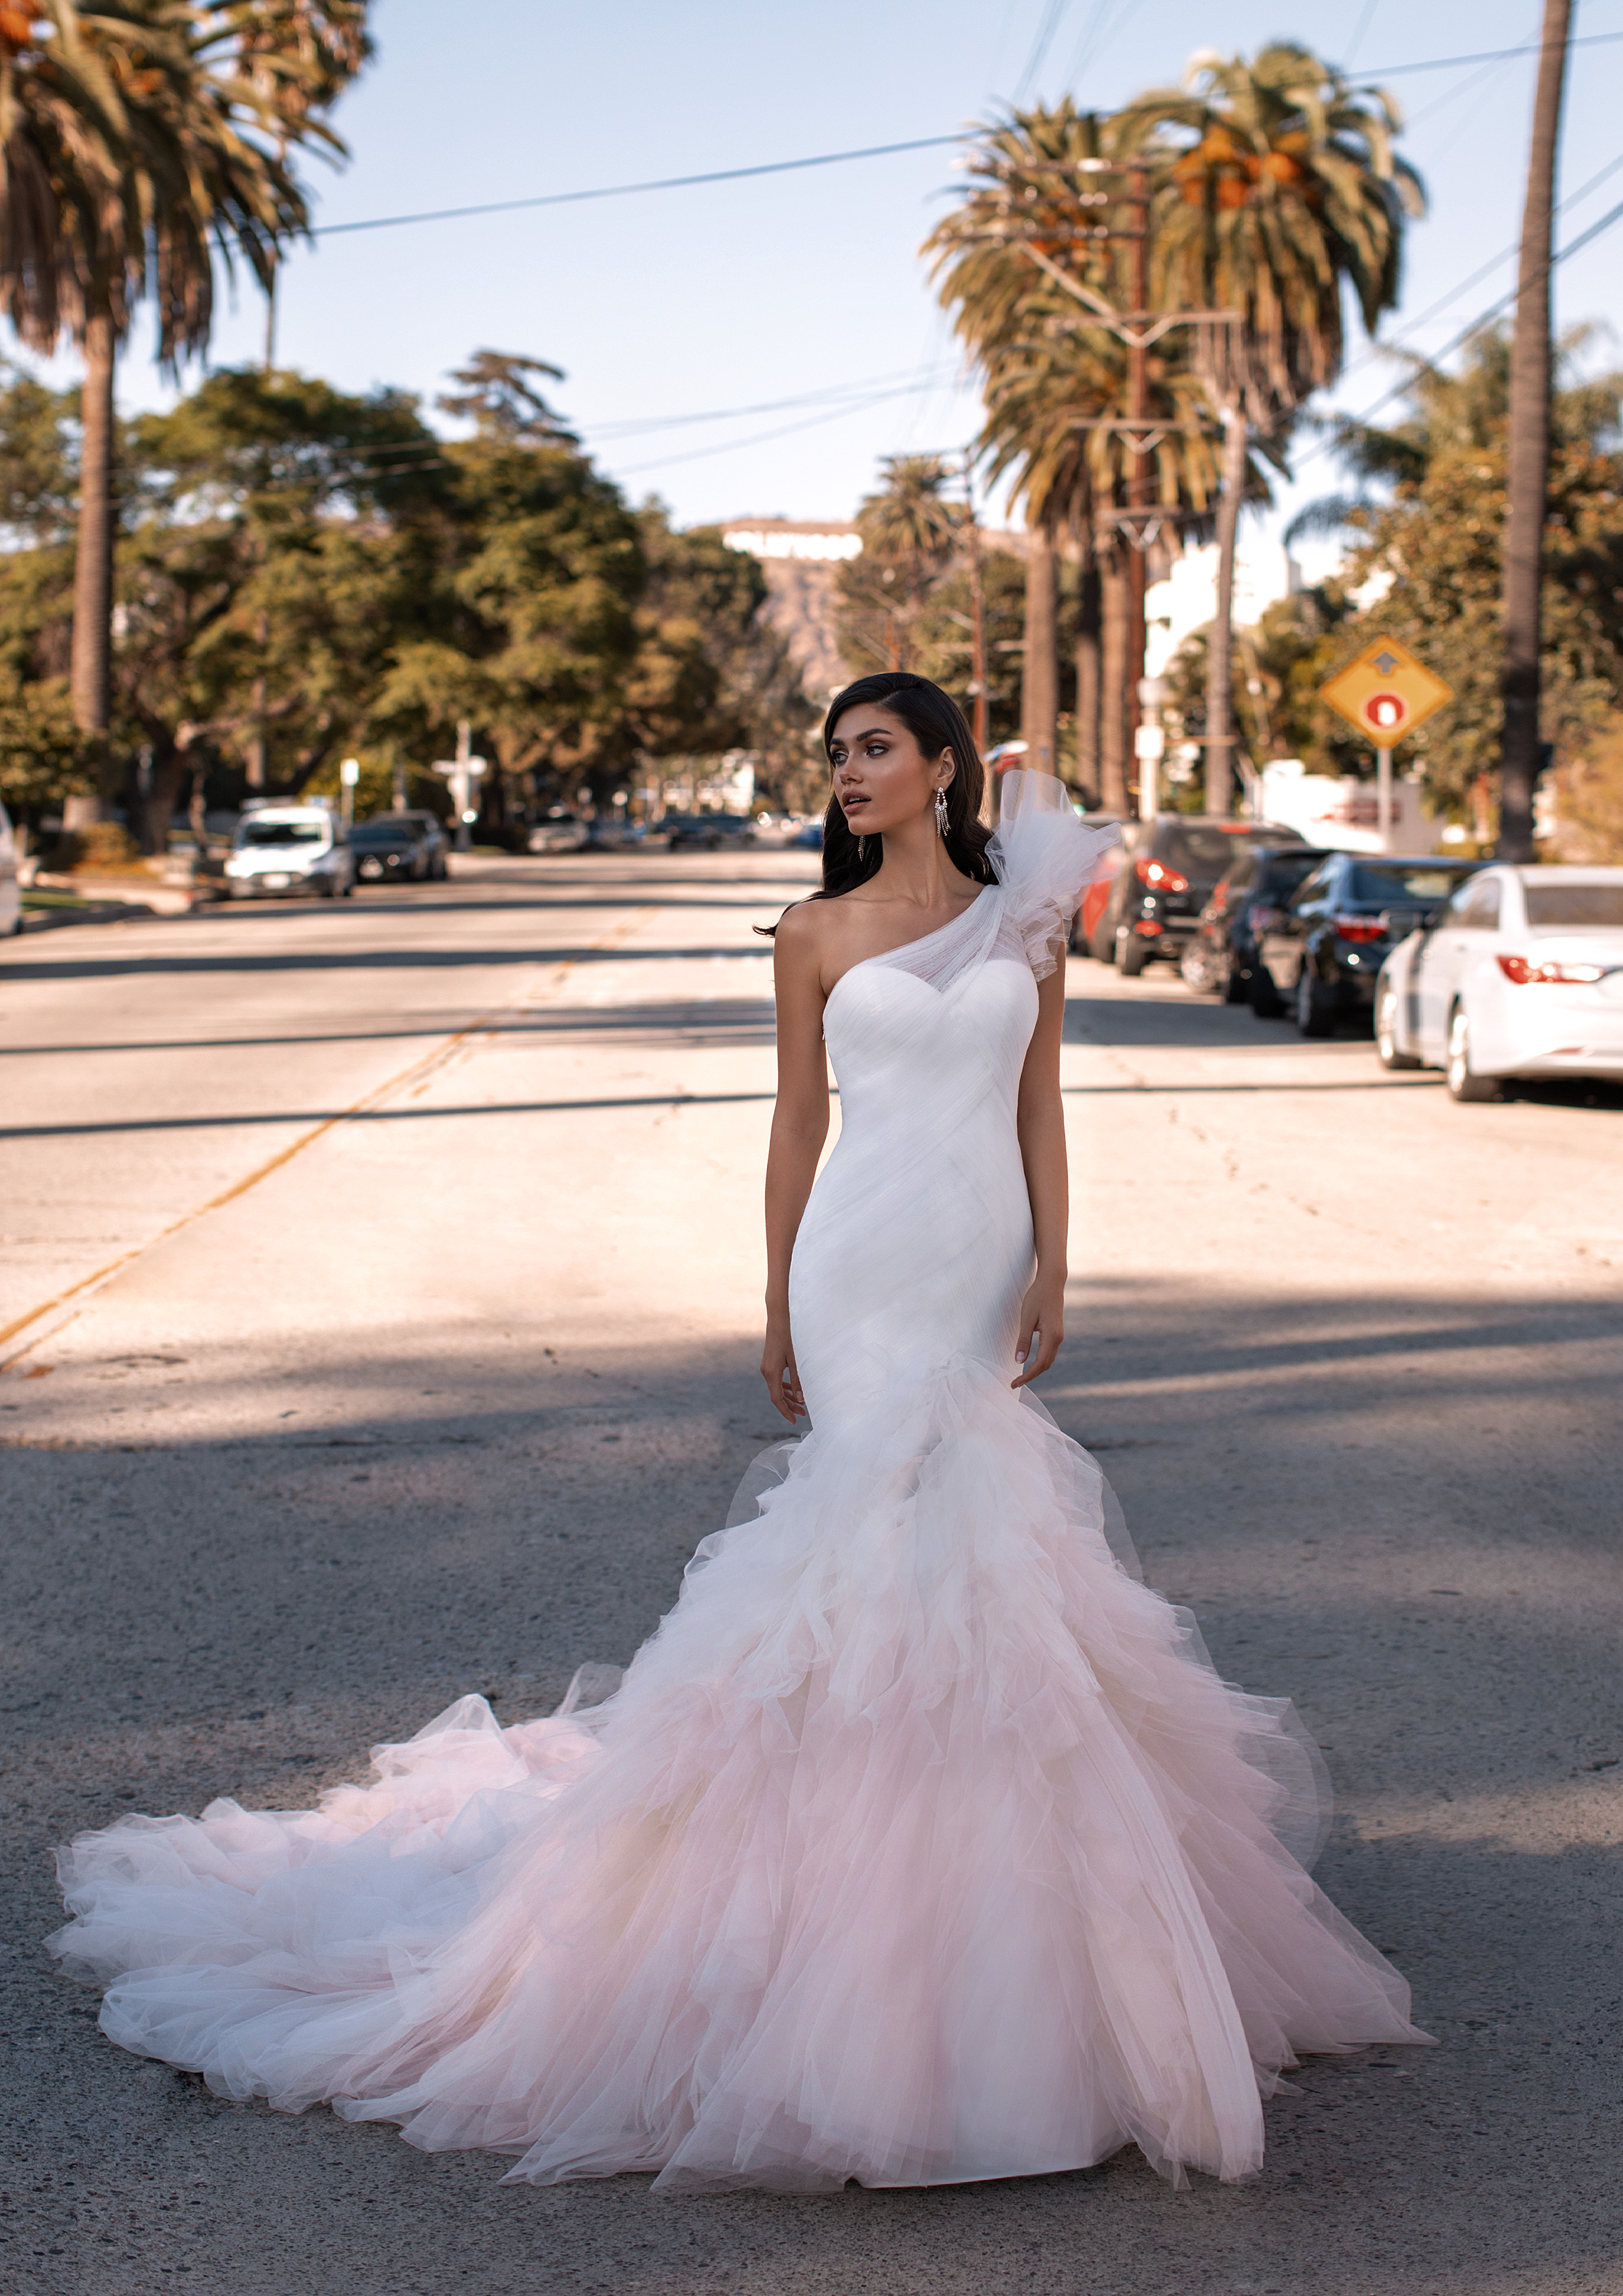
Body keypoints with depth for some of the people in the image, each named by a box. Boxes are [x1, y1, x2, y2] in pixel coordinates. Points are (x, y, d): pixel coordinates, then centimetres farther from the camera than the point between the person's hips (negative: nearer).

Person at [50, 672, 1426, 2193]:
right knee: (901, 1523, -9)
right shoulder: (818, 935, 4)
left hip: (986, 1260, 3)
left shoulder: (1024, 923, 9)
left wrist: (1050, 1267, 0)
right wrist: (775, 1303, 6)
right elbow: (799, 1120, 6)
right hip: (864, 1260, -3)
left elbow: (1040, 1108, 9)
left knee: (965, 1534, 8)